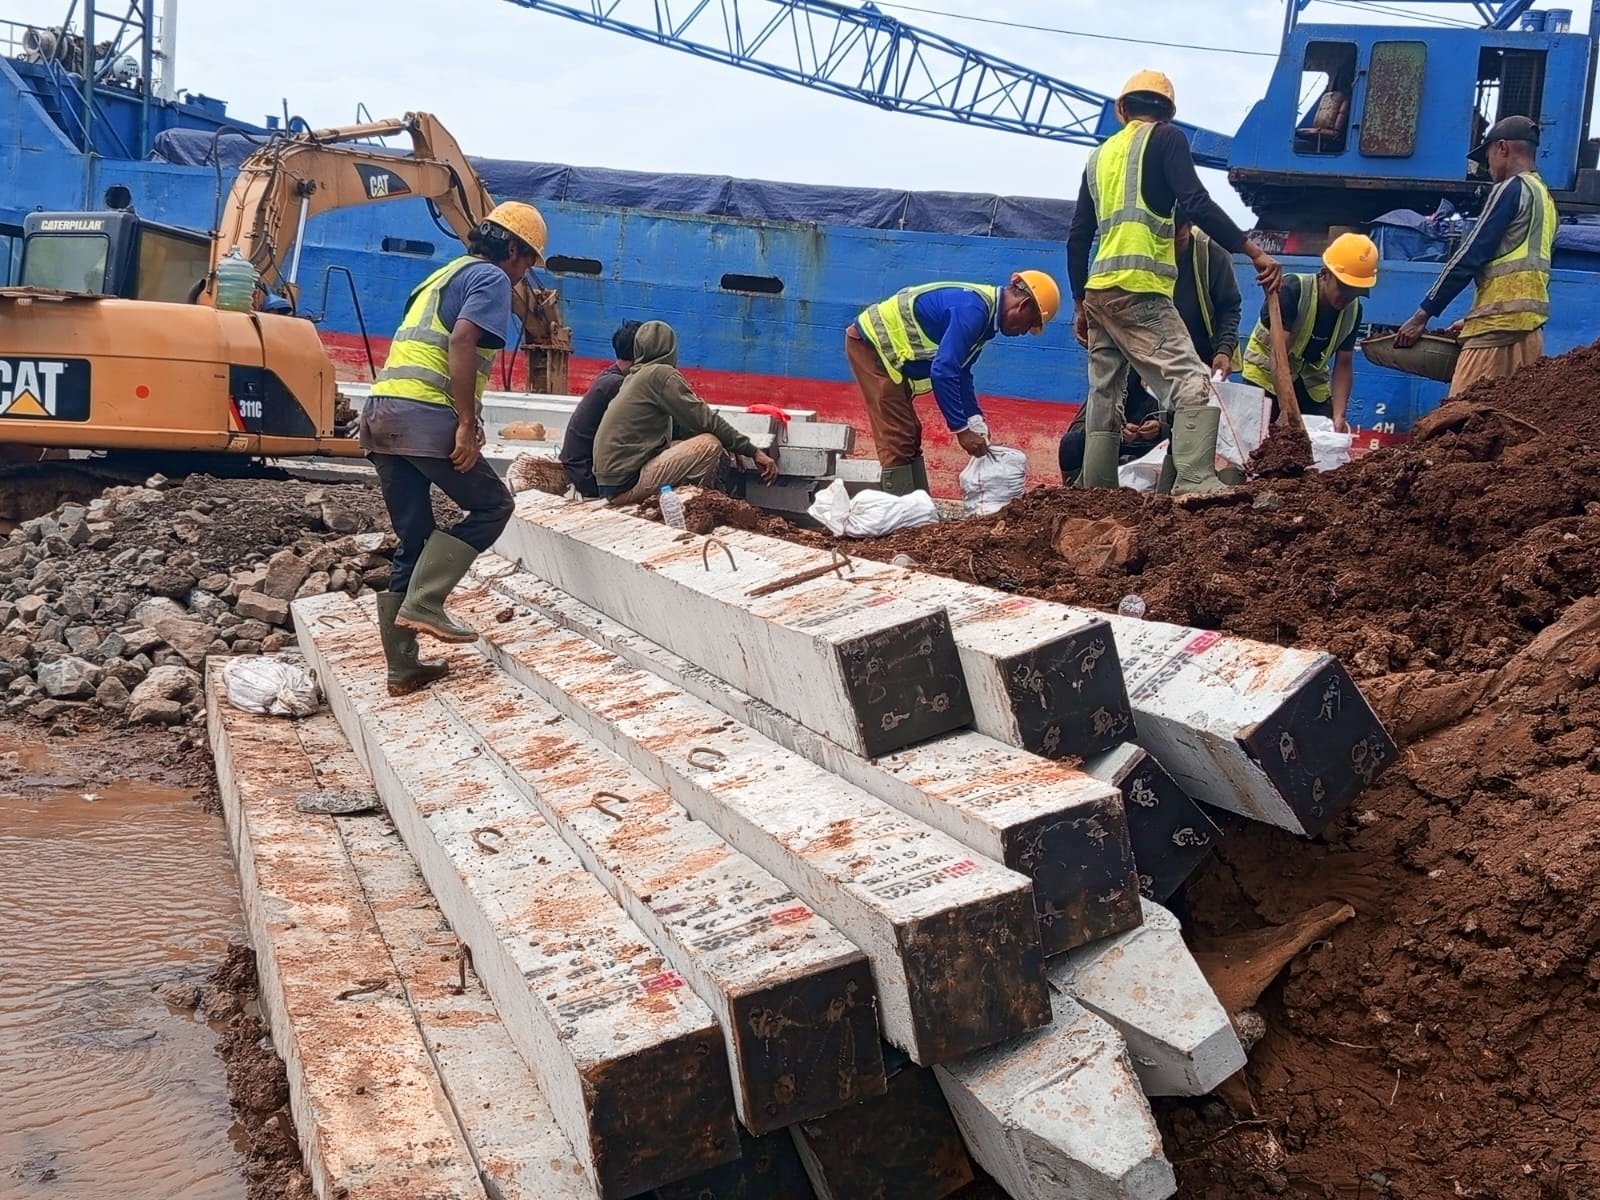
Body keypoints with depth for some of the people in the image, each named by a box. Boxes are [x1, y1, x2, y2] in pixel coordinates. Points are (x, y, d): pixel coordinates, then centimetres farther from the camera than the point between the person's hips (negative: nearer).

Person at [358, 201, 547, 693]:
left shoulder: (446, 274, 29)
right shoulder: (491, 277, 2)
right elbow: (461, 342, -15)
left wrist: (463, 419, 24)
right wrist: (468, 424, -18)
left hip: (381, 412, 9)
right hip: (423, 414, -9)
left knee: (413, 541, 11)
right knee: (491, 505, 5)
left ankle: (403, 667, 13)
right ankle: (422, 605, -7)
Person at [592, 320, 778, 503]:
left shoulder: (634, 376, 18)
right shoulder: (661, 374, -9)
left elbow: (680, 424, 21)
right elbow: (706, 420, -11)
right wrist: (753, 452, -6)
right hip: (626, 484, -9)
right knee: (709, 444, -13)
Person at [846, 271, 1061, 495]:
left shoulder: (985, 308, 8)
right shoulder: (972, 310, -24)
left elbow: (959, 371, 16)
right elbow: (943, 371, -29)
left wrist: (976, 420, 9)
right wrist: (962, 429, -23)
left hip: (885, 346, 10)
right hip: (871, 342, -10)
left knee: (909, 435, 12)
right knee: (897, 439, -11)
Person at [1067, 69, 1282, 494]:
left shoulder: (1101, 154, 22)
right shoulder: (1165, 137, 4)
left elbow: (1077, 238, 21)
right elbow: (1197, 203, -11)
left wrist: (1081, 304, 27)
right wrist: (1254, 252, -12)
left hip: (1098, 290, 7)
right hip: (1138, 289, -7)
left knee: (1104, 399, 12)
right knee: (1194, 384, -14)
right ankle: (1196, 484, -30)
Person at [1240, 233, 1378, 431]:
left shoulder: (1353, 310, -9)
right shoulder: (1293, 290, -26)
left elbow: (1343, 365, -4)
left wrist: (1338, 416, -17)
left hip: (1312, 383, 5)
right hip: (1267, 373, -5)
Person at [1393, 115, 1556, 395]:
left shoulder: (1511, 189, -4)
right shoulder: (1545, 198, 22)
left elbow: (1470, 256, -8)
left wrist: (1422, 314, -5)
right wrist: (1472, 319, 23)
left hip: (1498, 324, -9)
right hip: (1529, 326, 9)